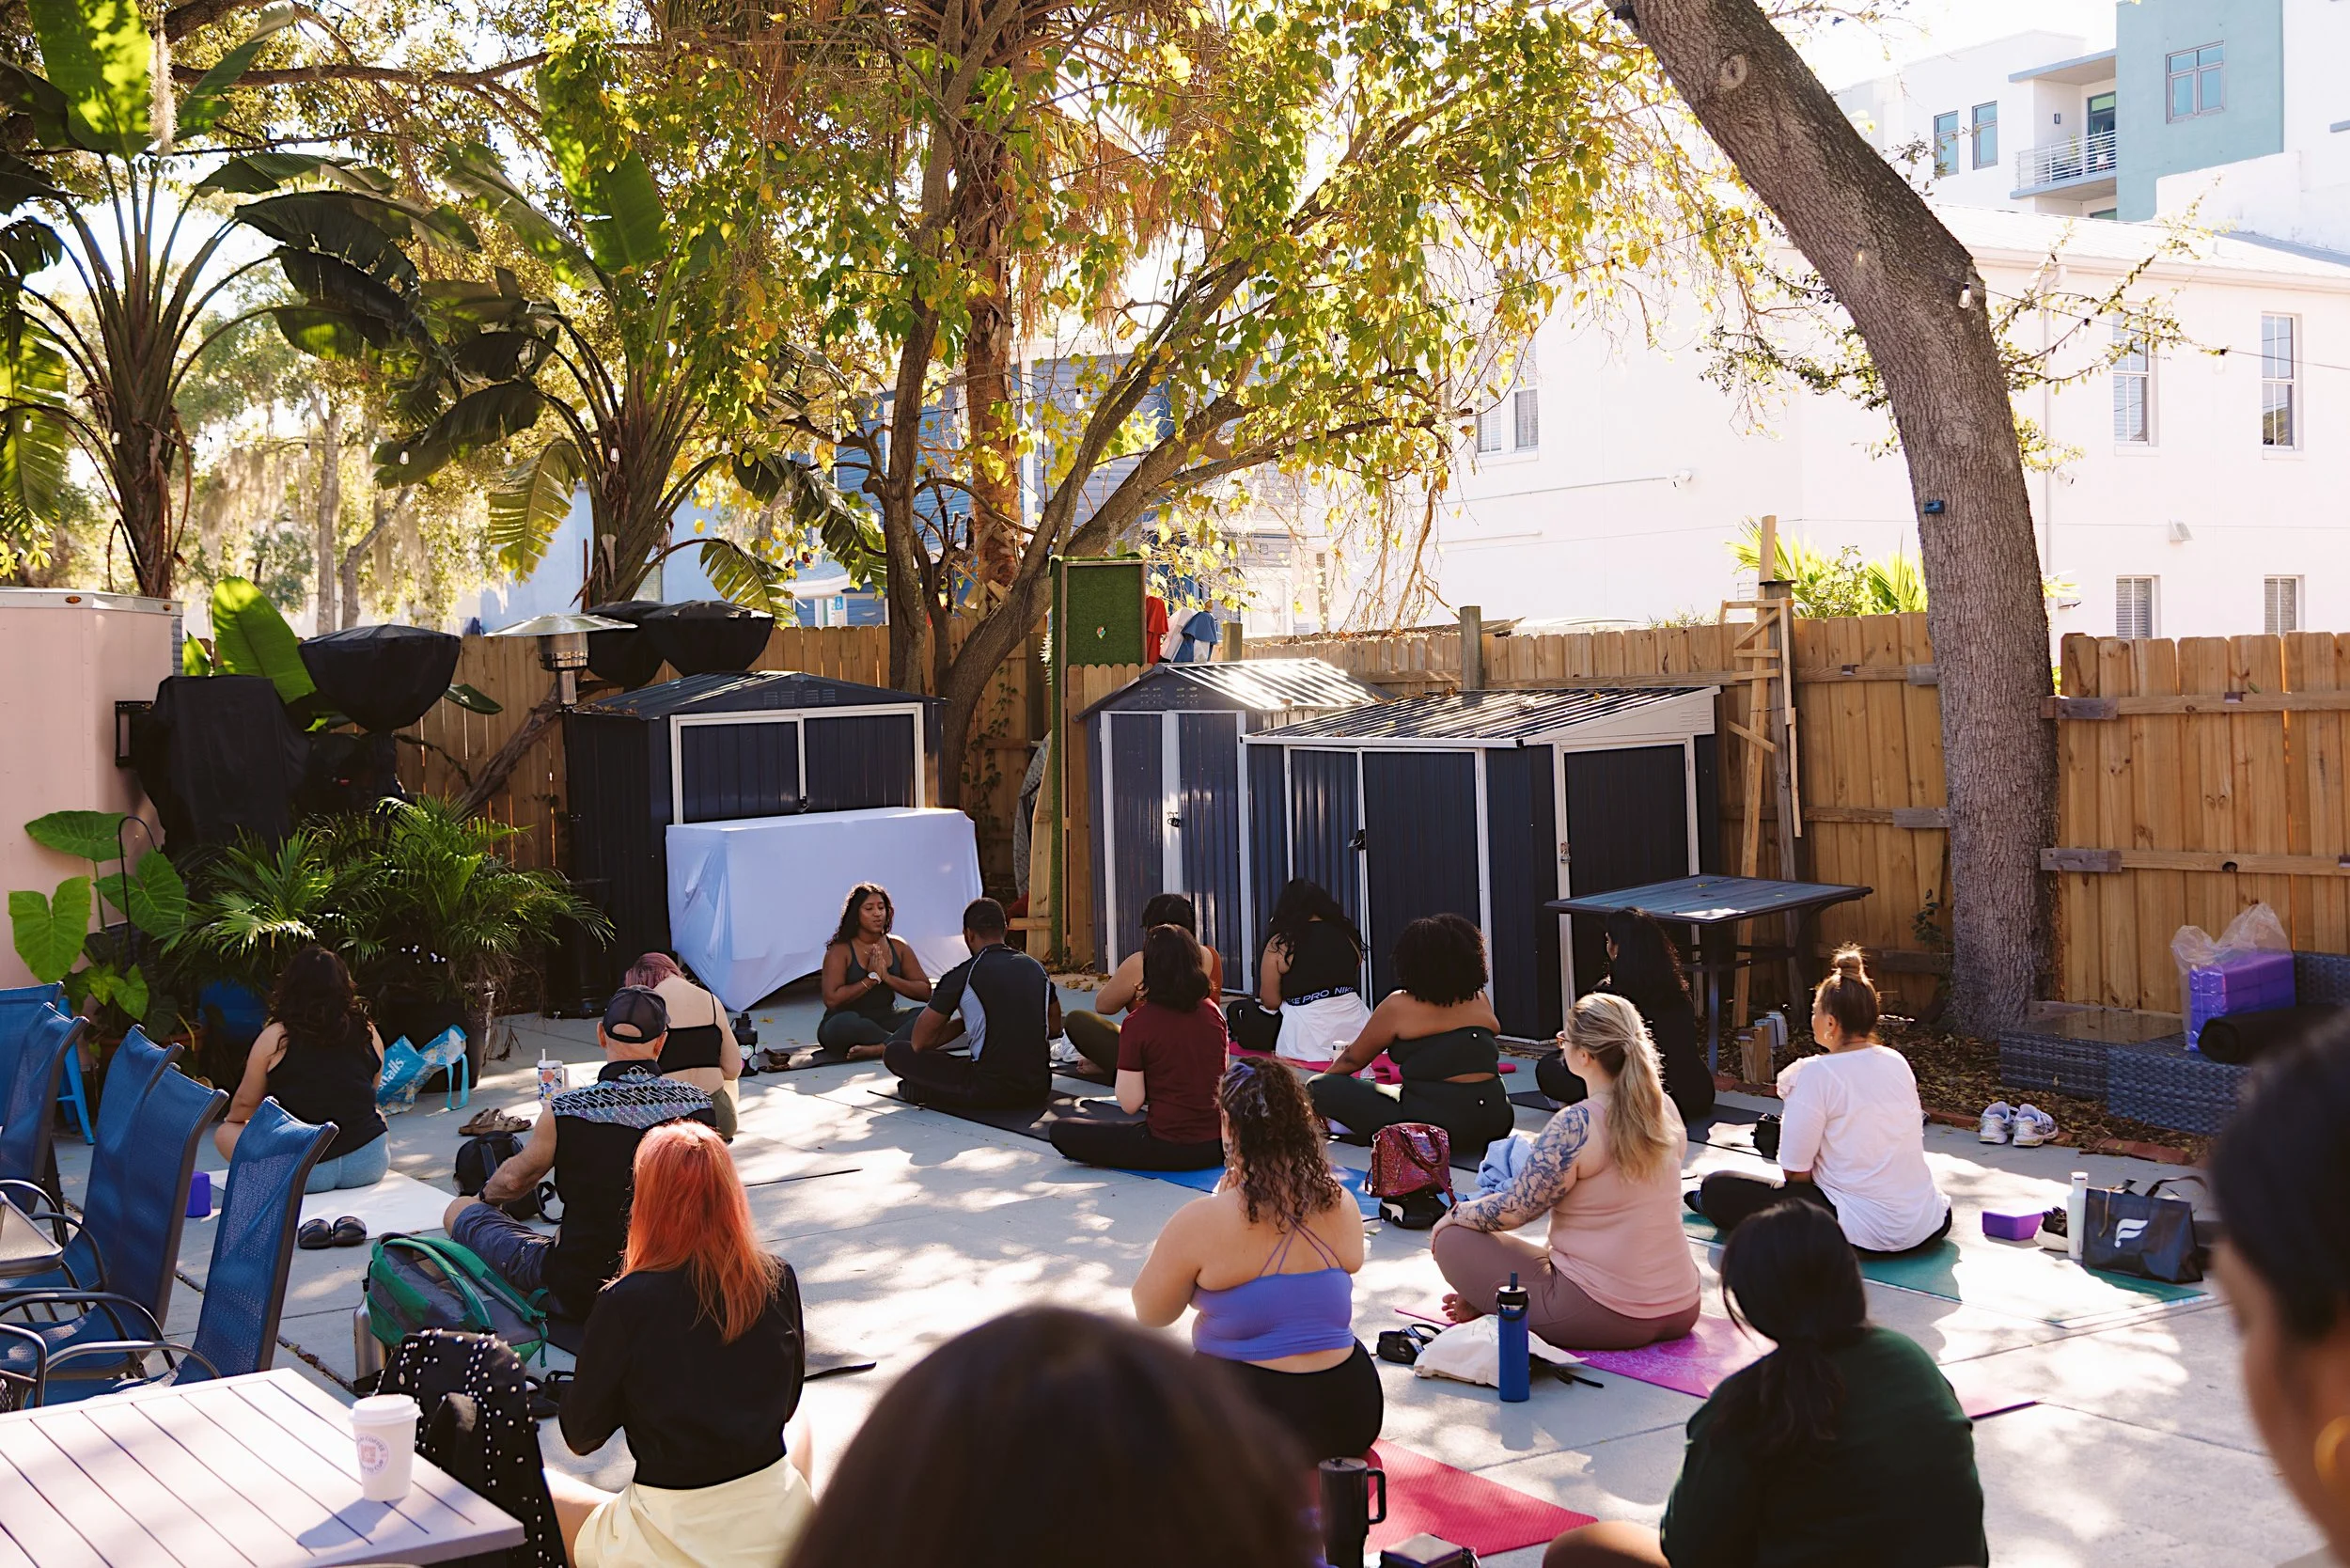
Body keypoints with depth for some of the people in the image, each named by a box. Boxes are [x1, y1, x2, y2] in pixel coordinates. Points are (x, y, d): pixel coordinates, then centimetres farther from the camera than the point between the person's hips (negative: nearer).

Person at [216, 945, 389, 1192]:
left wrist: (231, 1121, 32)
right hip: (369, 1164, 3)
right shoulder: (368, 1033, 4)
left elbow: (245, 1102, 10)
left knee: (224, 1133, 20)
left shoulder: (275, 1036, -3)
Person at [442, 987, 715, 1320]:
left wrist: (487, 1194, 28)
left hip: (579, 1293, -4)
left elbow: (515, 1179, 3)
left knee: (459, 1212, 13)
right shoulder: (700, 1104, -10)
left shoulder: (564, 1111, -18)